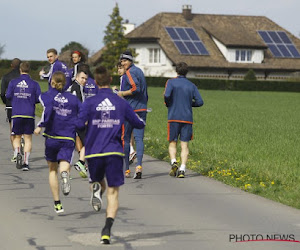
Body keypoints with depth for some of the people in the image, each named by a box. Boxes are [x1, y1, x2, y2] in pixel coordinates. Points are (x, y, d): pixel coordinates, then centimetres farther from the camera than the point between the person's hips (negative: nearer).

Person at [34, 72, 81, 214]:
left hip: (51, 138, 0)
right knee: (64, 164, -12)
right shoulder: (73, 98, 9)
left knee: (52, 169, 15)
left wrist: (40, 126, -12)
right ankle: (64, 174, -52)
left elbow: (48, 109, -19)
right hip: (68, 139, 0)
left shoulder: (47, 96, 1)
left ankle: (57, 204, 17)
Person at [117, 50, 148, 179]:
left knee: (125, 139, 5)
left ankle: (126, 169, 10)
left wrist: (122, 93, -12)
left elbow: (136, 88, -24)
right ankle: (139, 166, -19)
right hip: (142, 109, 7)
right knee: (139, 138, -2)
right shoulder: (139, 71, 17)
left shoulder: (129, 73, -11)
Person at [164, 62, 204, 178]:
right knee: (184, 145, 2)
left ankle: (173, 162, -14)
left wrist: (167, 103, 5)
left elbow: (167, 95, -16)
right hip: (187, 118, 1)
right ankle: (182, 169, -10)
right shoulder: (192, 86, 9)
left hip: (173, 117, -1)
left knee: (172, 143, 10)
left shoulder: (171, 82, 2)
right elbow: (200, 102, 2)